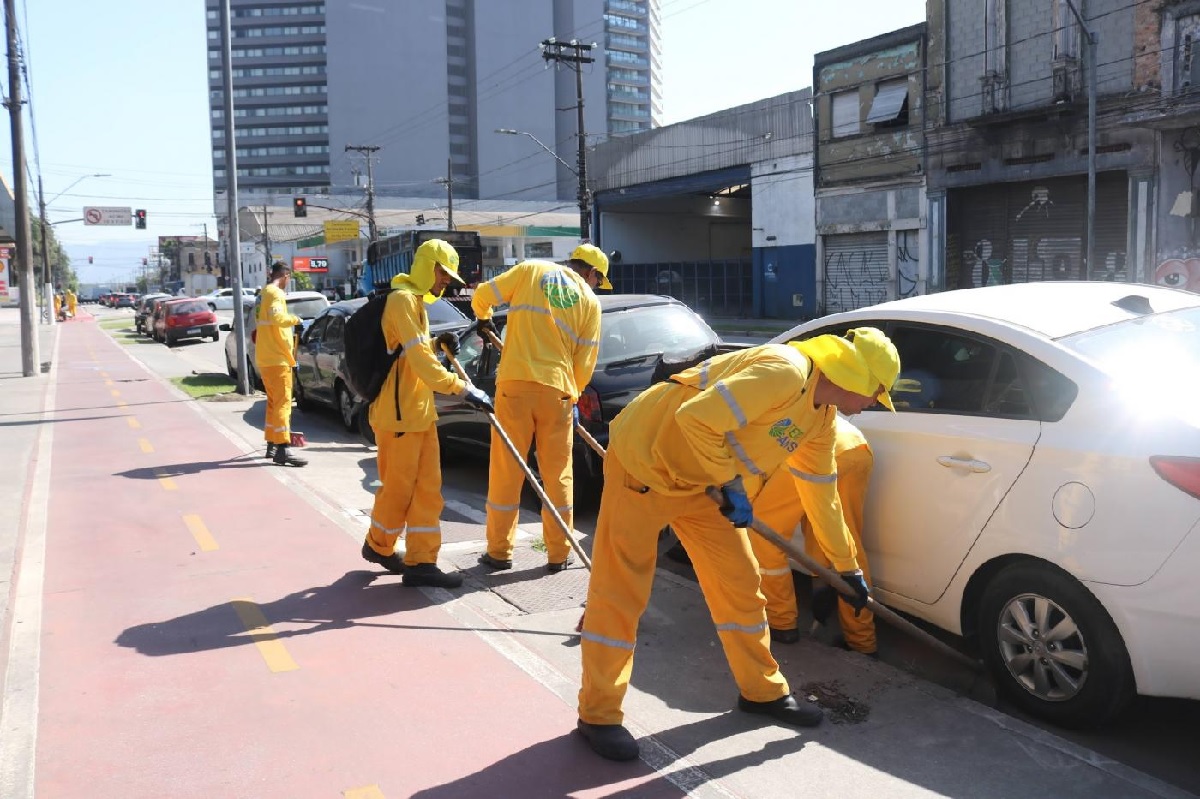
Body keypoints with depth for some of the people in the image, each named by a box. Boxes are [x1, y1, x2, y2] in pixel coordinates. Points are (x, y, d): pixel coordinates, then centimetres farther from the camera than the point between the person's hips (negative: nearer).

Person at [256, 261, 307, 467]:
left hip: (265, 356, 10)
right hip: (276, 357, -10)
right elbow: (277, 317, -31)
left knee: (274, 401, 17)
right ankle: (282, 450, -15)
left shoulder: (265, 292, 17)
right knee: (282, 402, -11)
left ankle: (272, 445, 23)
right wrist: (294, 319, -15)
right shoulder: (276, 293, -13)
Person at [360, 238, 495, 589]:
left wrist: (439, 344, 7)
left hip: (419, 409, 10)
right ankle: (379, 546, 24)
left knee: (427, 486, 8)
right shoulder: (402, 299, -15)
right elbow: (419, 358, -25)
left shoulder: (416, 300, 17)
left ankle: (420, 561, 14)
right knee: (399, 488, 3)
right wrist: (462, 389, -28)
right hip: (398, 412, -10)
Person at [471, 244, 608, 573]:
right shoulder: (590, 302, 9)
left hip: (515, 383, 0)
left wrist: (483, 319, 31)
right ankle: (559, 555, 16)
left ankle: (499, 552, 14)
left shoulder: (531, 270, 9)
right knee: (559, 474, 11)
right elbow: (585, 363, 8)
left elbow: (482, 295, 10)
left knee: (506, 471, 7)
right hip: (557, 390, 0)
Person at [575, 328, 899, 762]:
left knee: (739, 581, 10)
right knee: (620, 591, -3)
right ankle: (597, 715, 8)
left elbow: (823, 494, 16)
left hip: (699, 479, 9)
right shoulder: (784, 373, -27)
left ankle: (762, 690, 26)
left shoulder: (822, 415, 5)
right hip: (645, 458, -9)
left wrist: (849, 568, 21)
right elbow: (696, 418, -33)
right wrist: (732, 485, -21)